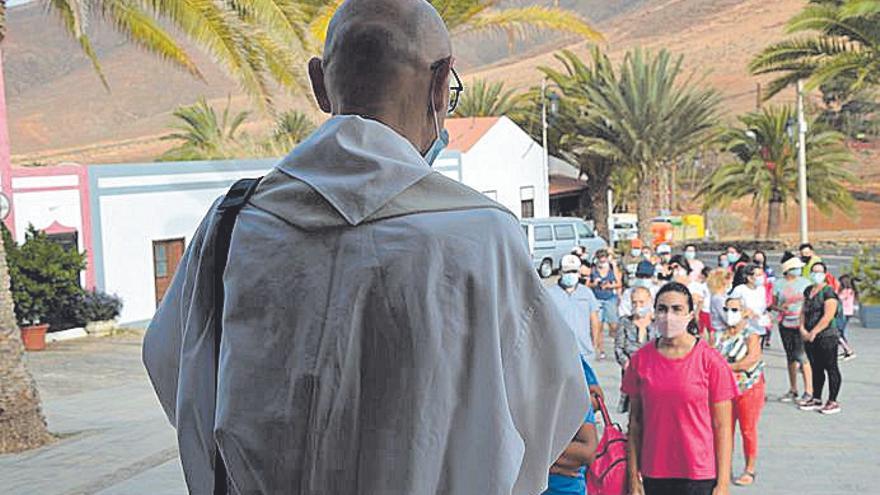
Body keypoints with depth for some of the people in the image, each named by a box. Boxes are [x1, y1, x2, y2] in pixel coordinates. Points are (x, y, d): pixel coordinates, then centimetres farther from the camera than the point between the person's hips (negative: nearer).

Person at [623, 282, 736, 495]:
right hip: (654, 477, 3)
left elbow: (722, 427, -4)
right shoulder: (640, 359, 1)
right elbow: (635, 422, 6)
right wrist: (633, 477, 4)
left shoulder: (710, 360, -6)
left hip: (700, 477, -2)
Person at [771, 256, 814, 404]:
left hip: (801, 324, -3)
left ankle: (809, 391, -7)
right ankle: (793, 390, 21)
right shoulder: (779, 284, 5)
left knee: (802, 357, -12)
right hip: (785, 325, 3)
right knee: (791, 357, 11)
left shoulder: (805, 282, 2)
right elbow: (774, 304, 11)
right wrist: (780, 308, -12)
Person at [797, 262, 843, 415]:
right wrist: (802, 328, -2)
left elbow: (828, 316, -17)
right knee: (816, 369, 13)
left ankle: (833, 402, 3)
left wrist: (813, 333, -16)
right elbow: (803, 311, 14)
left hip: (826, 336, -7)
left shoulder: (829, 292, -10)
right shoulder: (808, 290, 13)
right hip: (810, 338, 7)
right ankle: (816, 400, 20)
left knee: (831, 368, -1)